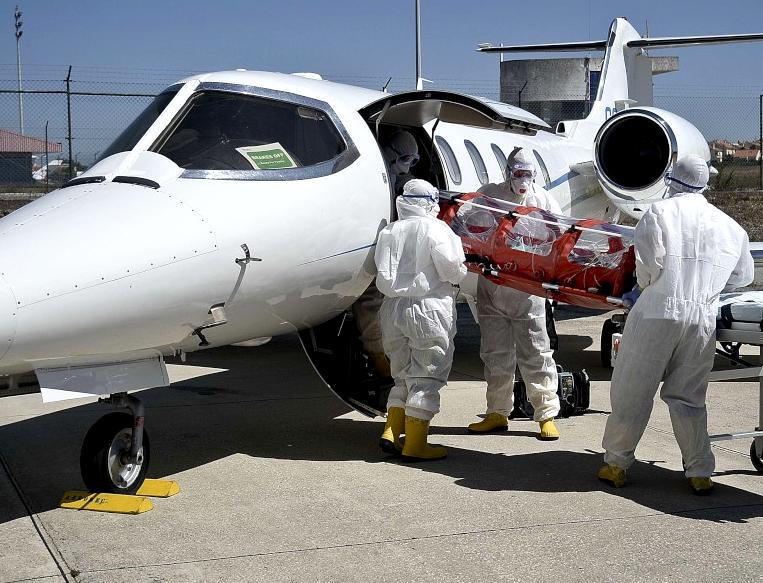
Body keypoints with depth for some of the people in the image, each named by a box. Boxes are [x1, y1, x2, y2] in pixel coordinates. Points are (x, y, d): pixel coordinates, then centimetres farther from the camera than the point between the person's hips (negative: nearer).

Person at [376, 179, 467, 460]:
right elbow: (452, 270, -12)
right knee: (426, 377, 0)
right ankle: (414, 444, -1)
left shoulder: (389, 232, 9)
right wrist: (460, 270, 9)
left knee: (403, 375, 18)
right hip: (429, 310, -5)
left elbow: (384, 276, 5)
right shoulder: (436, 229, -7)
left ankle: (391, 433, 11)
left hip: (393, 309, 6)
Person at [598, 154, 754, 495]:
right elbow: (743, 275, 19)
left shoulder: (659, 212, -3)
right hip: (702, 321, 4)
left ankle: (616, 464, 15)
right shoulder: (728, 225, 10)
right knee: (688, 396, 14)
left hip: (657, 314, -4)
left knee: (632, 391, 7)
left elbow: (649, 263, -13)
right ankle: (700, 473, 12)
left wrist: (644, 287, 7)